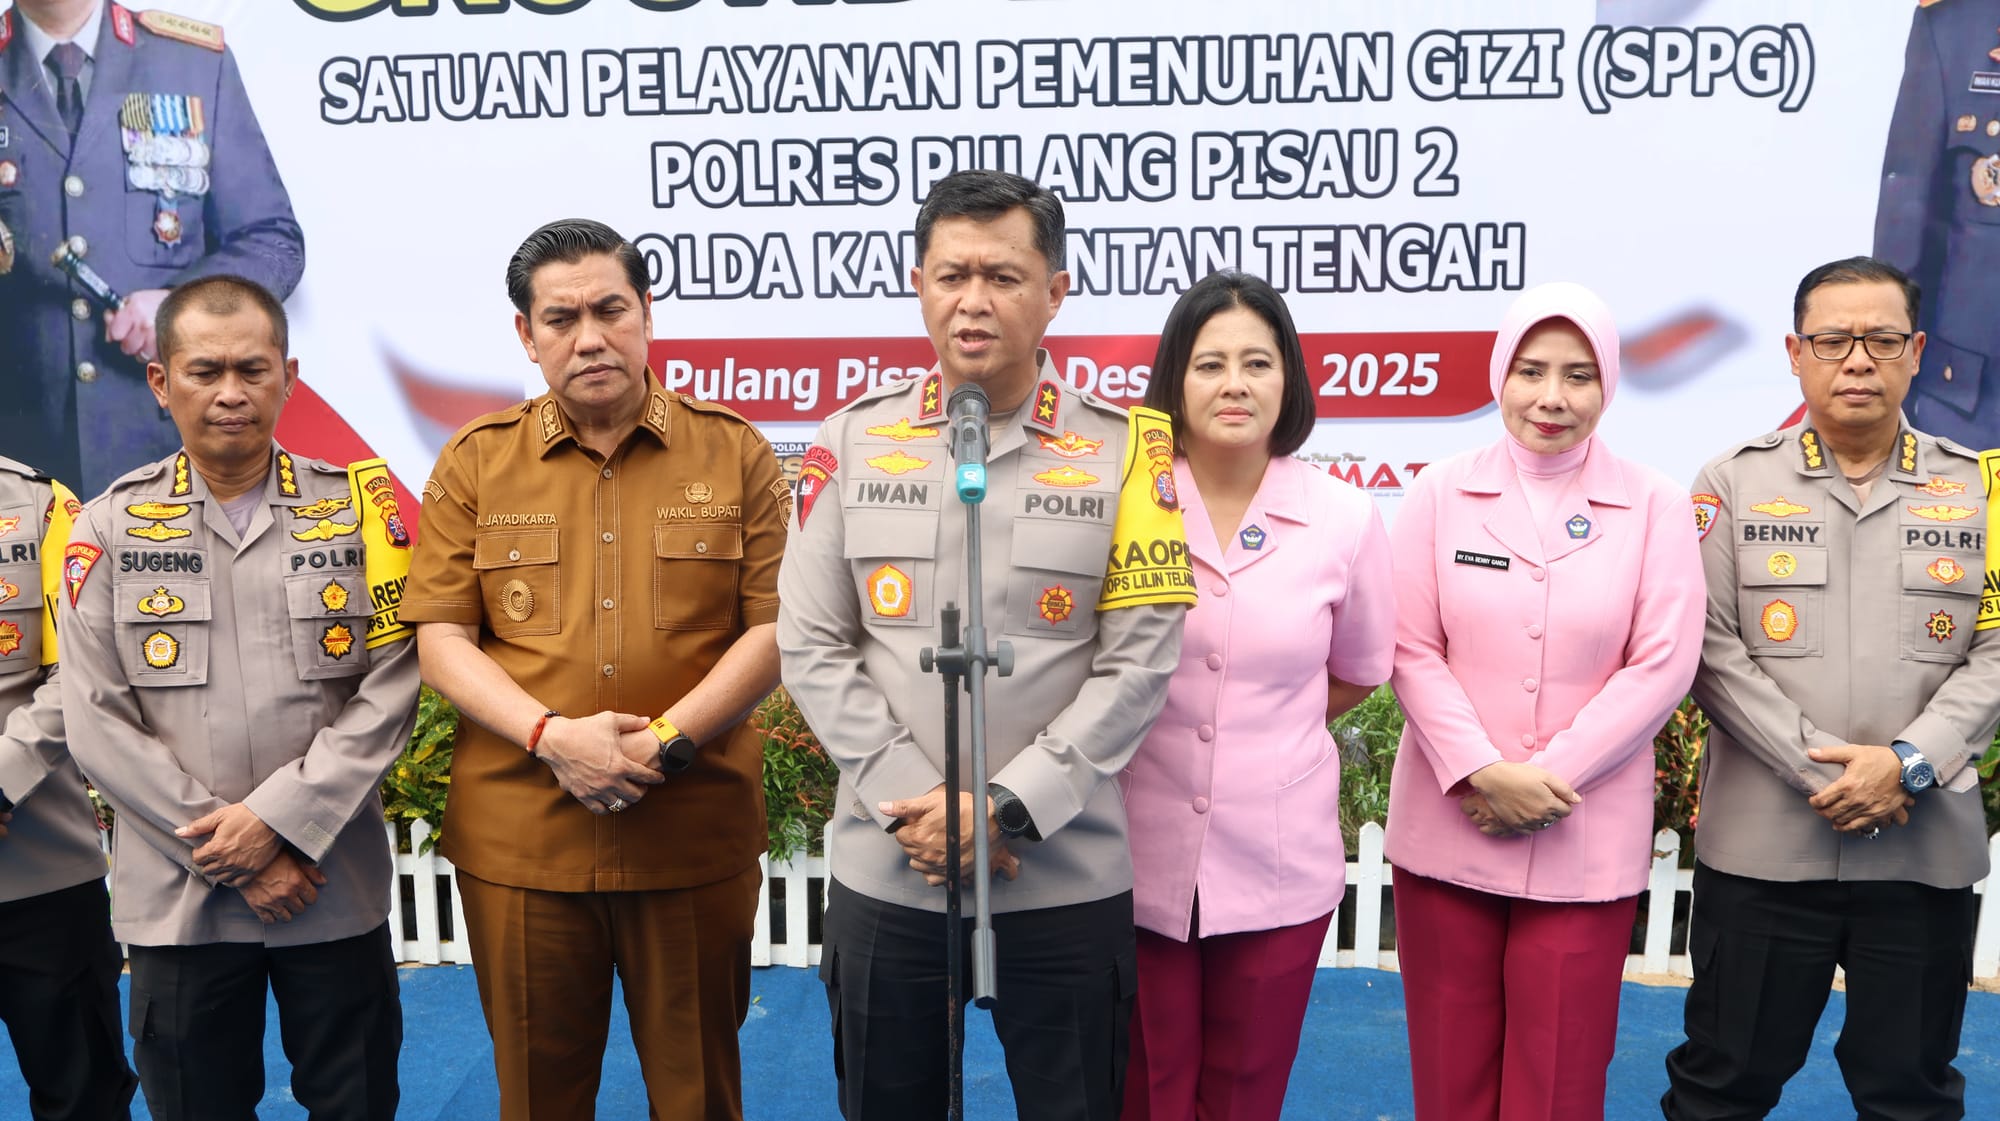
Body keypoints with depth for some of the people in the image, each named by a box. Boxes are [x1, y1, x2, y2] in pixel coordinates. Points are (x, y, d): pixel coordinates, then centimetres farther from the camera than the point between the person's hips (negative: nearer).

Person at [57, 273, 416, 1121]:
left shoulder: (358, 510, 1)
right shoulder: (109, 527, 1)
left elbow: (390, 686, -6)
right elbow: (98, 723, -4)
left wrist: (280, 817, -15)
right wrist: (229, 851, -10)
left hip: (336, 890, 0)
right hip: (176, 896, 1)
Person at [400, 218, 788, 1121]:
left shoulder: (734, 453, 2)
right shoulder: (474, 462, 4)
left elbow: (774, 625, -2)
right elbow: (440, 638, 0)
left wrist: (669, 739, -15)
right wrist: (551, 736, -15)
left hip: (696, 835, -1)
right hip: (520, 837, 1)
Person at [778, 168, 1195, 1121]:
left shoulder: (1124, 450, -3)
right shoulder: (853, 442, 2)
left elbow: (1138, 662, -7)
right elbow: (812, 647, -1)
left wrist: (1002, 808, -14)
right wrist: (915, 801, -11)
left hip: (1066, 881, -1)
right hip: (883, 874, 2)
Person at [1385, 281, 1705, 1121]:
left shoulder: (1653, 506, 1)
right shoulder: (1440, 494, 2)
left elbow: (1662, 666, -4)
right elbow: (1411, 651, -2)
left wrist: (1544, 775, -11)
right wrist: (1484, 772, -13)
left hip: (1585, 844, 0)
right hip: (1446, 832, 1)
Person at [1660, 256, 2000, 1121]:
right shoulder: (1735, 483, 0)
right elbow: (1711, 649, -6)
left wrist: (1909, 763, -14)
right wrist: (1826, 771, -14)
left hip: (1927, 847, 2)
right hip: (1764, 842, -2)